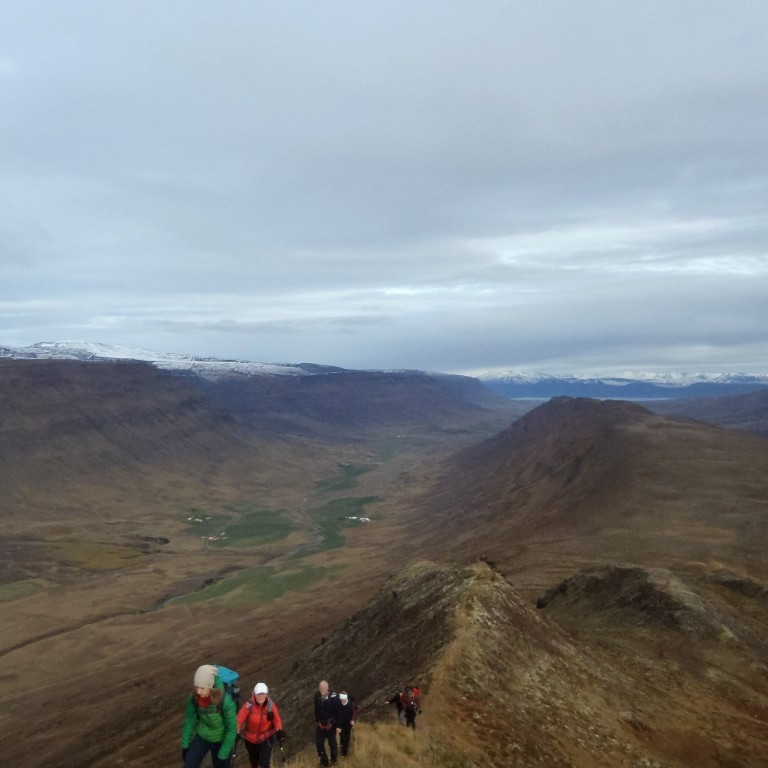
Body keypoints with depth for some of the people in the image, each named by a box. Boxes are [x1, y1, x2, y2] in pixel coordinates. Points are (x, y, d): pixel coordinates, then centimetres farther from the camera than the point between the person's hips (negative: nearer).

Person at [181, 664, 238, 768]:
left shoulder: (225, 701, -33)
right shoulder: (194, 697, -21)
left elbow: (232, 729, -23)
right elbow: (190, 720, -4)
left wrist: (223, 755, -18)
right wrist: (185, 744, 1)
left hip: (221, 740, -3)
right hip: (202, 737, 3)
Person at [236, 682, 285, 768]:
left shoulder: (271, 705, -21)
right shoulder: (249, 705, -28)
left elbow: (277, 719, -11)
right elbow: (239, 719, -27)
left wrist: (279, 730, -26)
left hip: (267, 737, -1)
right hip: (251, 737, 1)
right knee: (253, 758, 27)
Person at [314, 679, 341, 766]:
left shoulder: (333, 696, -25)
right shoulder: (317, 695, -11)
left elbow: (337, 712, -18)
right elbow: (316, 709, 6)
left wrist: (338, 725, -15)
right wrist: (316, 721, 14)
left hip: (330, 724, -3)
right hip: (320, 724, 3)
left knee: (332, 743, 15)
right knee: (319, 743, 8)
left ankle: (334, 759, 39)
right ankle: (324, 760, 30)